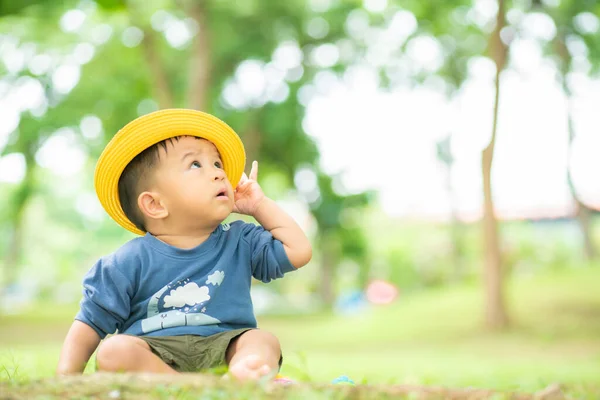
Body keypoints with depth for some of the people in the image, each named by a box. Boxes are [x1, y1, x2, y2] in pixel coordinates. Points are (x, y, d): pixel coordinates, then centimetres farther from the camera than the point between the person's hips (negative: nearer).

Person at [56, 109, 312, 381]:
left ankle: (245, 375, -57)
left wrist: (260, 205, 10)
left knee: (263, 340, -25)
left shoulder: (239, 243, 11)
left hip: (223, 349, 2)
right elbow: (89, 325, 5)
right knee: (114, 351, -29)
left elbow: (299, 251, 8)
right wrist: (66, 378, -10)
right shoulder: (132, 263, 2)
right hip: (155, 353, -2)